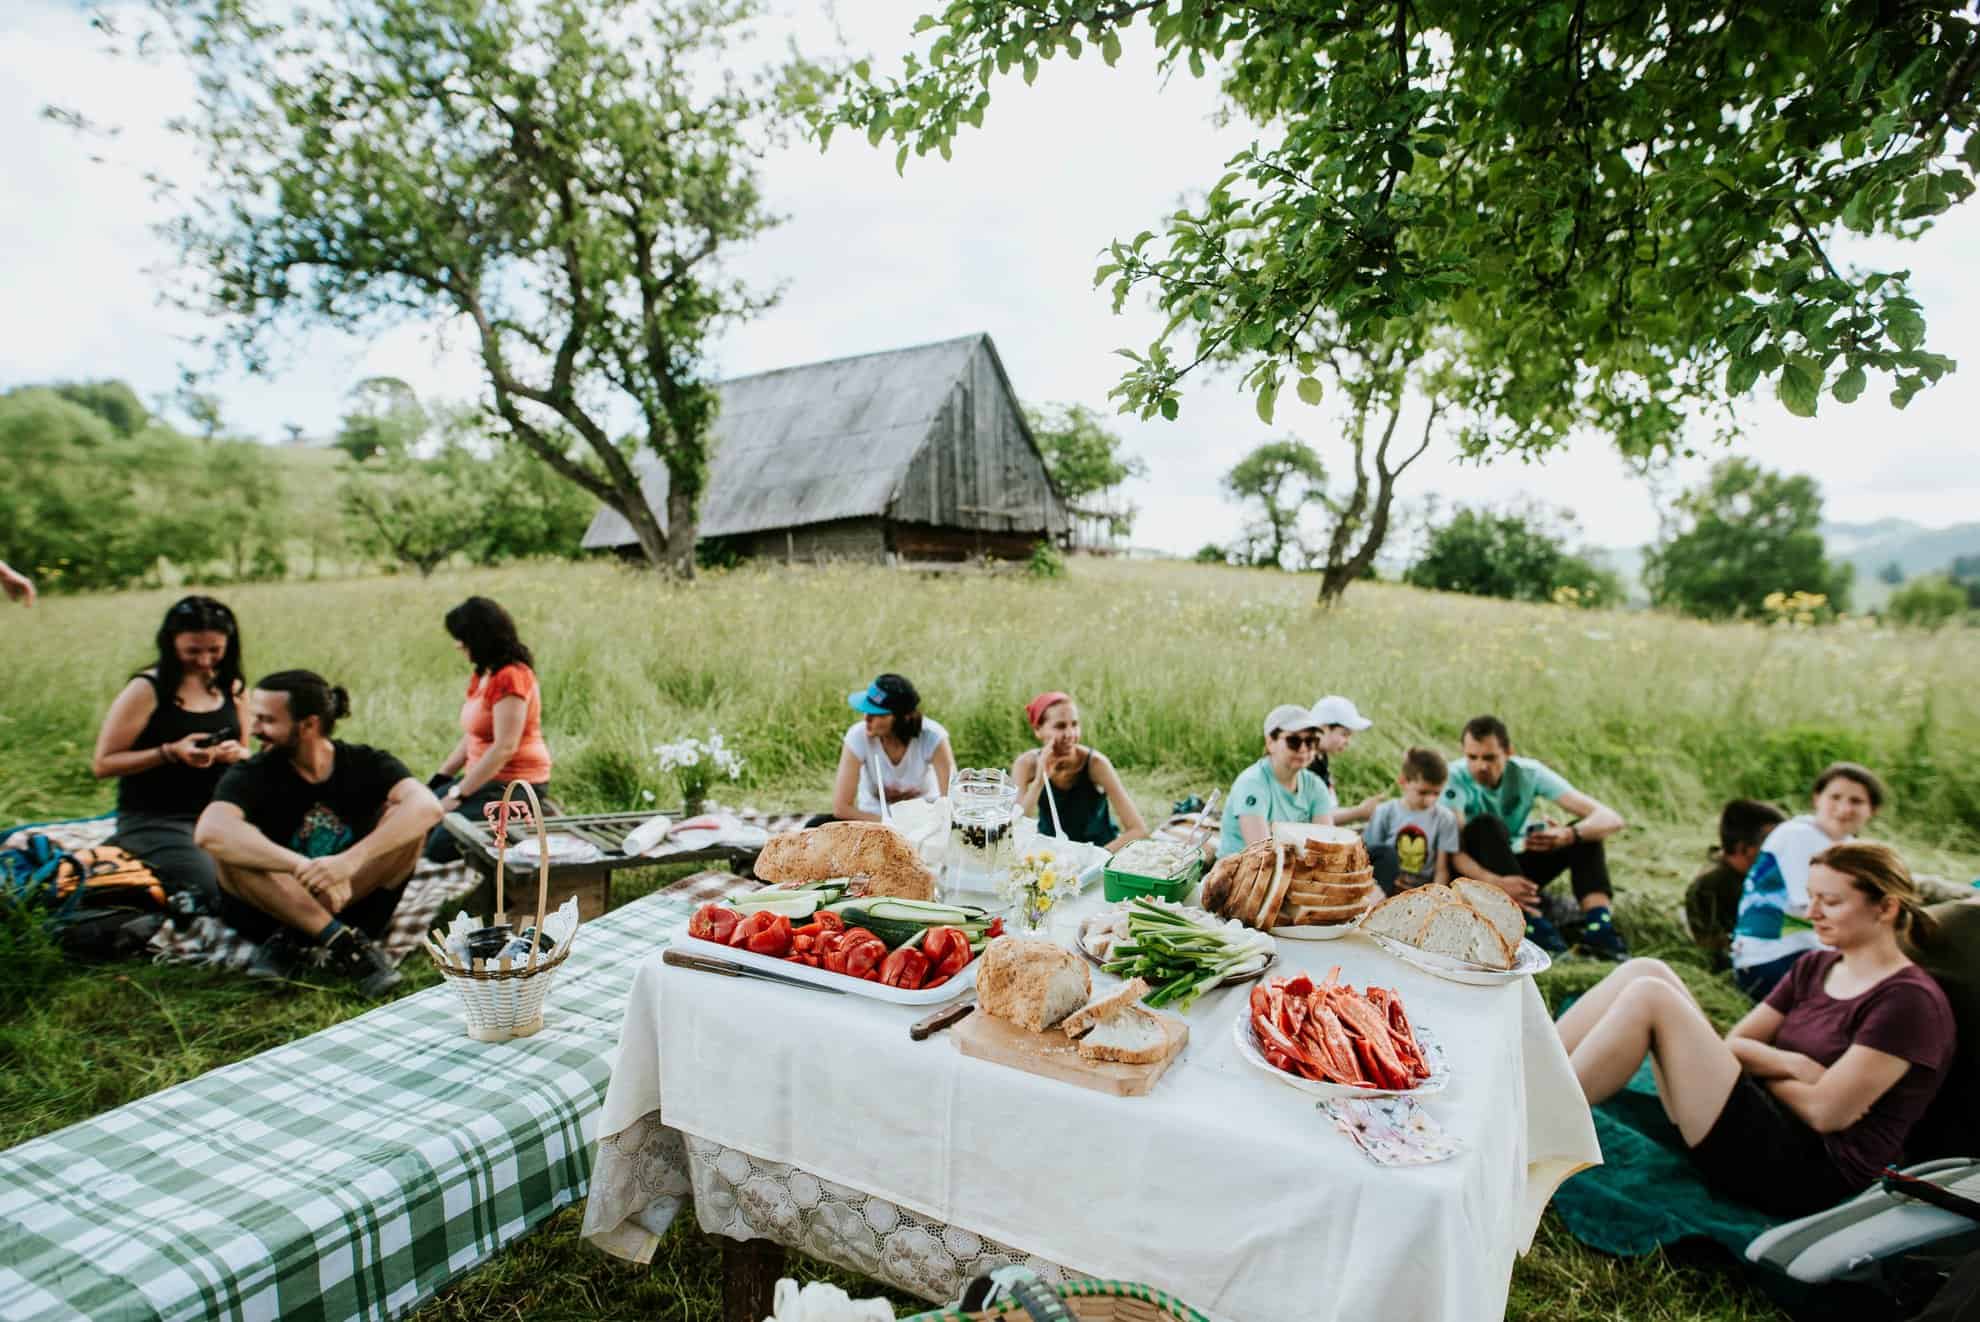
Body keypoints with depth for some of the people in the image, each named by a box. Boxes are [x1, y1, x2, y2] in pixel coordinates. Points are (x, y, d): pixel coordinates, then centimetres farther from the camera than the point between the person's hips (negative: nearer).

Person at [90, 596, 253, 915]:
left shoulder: (229, 687, 8)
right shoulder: (147, 690, -6)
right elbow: (102, 764, -7)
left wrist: (237, 754, -5)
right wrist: (170, 752, -20)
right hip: (155, 820, -4)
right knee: (211, 890, -25)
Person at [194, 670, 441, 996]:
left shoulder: (366, 764, -8)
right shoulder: (253, 775, -10)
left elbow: (427, 806, -29)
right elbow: (209, 831, -32)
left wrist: (350, 860, -42)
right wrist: (302, 866, -44)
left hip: (353, 903, 1)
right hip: (274, 909, 0)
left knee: (407, 819, -22)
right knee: (231, 849, -27)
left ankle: (291, 939, -22)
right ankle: (341, 942, -31)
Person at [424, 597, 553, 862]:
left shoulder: (510, 677, -19)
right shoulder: (482, 675, 11)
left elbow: (504, 748, -23)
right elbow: (471, 737, 15)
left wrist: (457, 795, -20)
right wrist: (437, 781, 7)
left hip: (514, 787, -10)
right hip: (486, 778, 10)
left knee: (439, 846, -17)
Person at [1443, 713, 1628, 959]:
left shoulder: (1529, 772, -14)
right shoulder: (1454, 780, -22)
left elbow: (1611, 819, -20)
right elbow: (1453, 851, -32)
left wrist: (1569, 835, -42)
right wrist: (1495, 882, -50)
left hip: (1518, 867, 4)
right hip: (1474, 872, -3)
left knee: (1586, 831, -17)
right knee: (1486, 825, -33)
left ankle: (1598, 927, -32)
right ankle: (1535, 927, -39)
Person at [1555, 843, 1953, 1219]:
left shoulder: (1909, 1001, -8)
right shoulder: (1815, 968, 16)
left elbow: (1826, 1112, -14)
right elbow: (1732, 1045, 10)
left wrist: (1760, 1064, 2)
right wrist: (1791, 1064, -9)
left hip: (1808, 1174, -7)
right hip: (1763, 1129, 7)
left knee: (1650, 996, -23)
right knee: (1645, 972, -10)